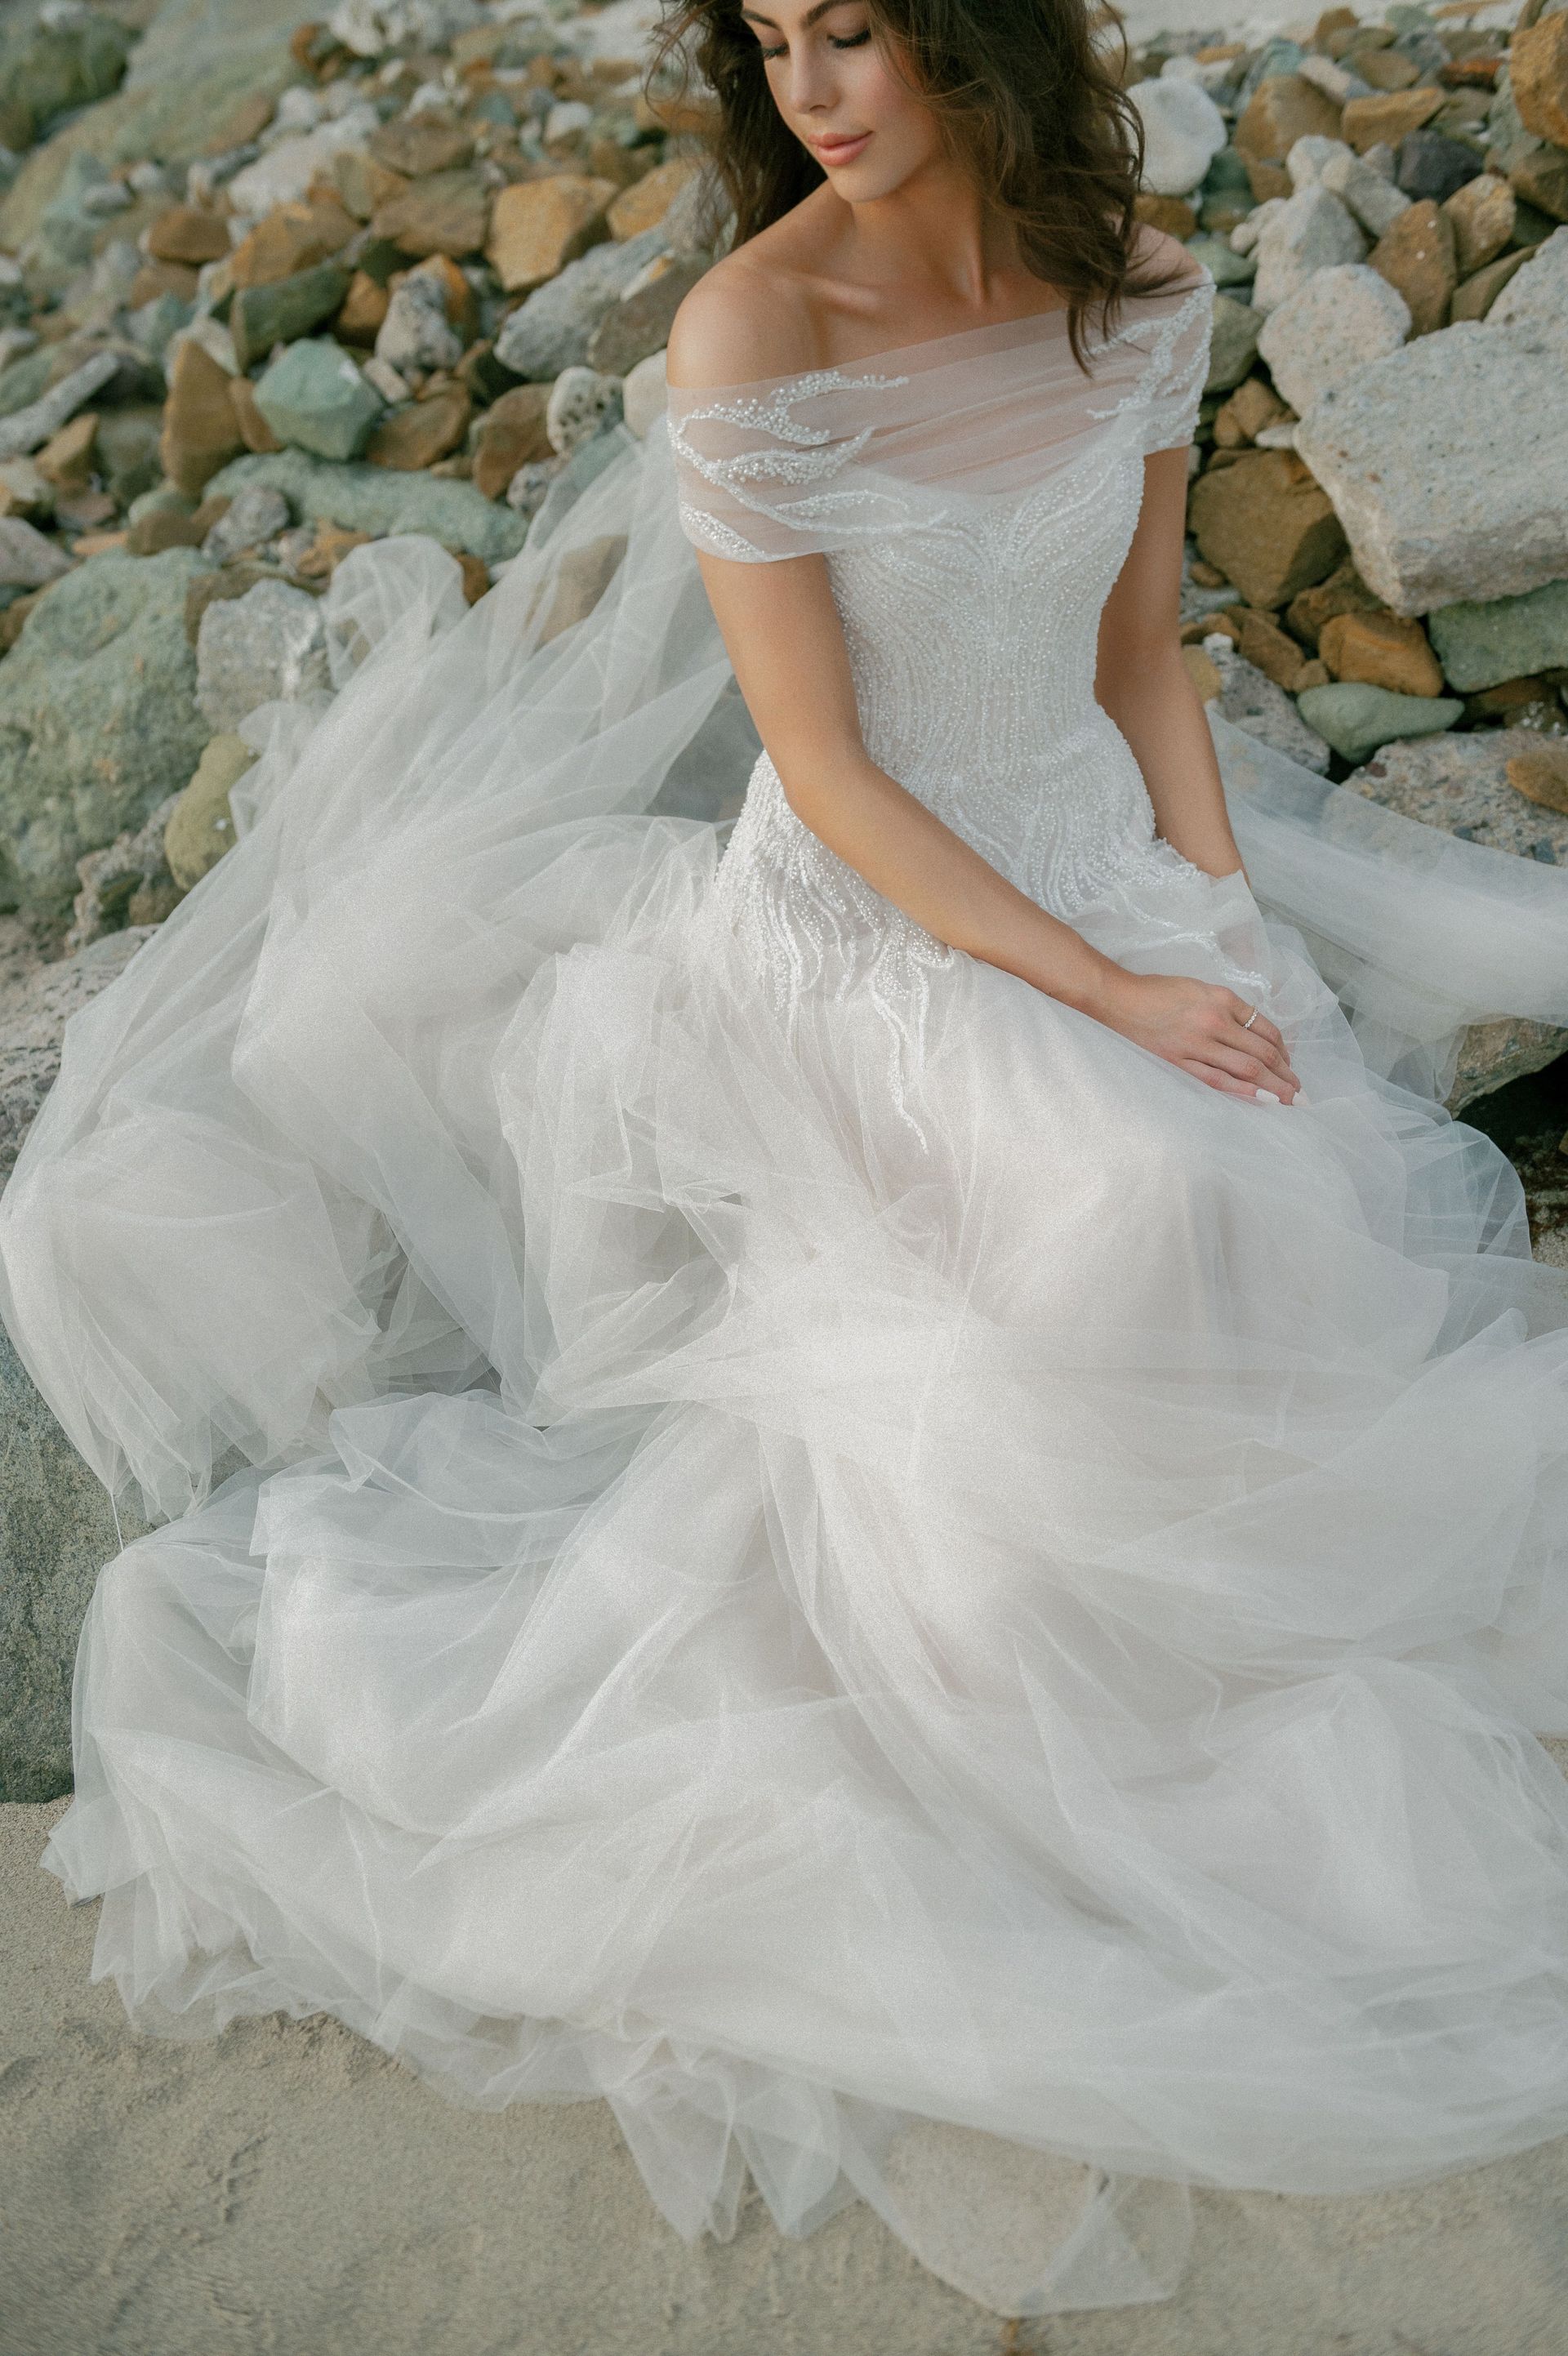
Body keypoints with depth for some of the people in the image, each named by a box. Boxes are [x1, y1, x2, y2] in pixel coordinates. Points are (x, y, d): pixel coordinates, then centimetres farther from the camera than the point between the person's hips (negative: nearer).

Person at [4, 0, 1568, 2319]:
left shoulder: (1143, 291, -1)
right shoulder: (757, 326, -18)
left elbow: (1142, 666, 7)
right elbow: (824, 769, -18)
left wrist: (1230, 939, -5)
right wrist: (1106, 994, -19)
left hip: (1113, 863, 6)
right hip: (858, 930, -5)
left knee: (1291, 1214, -11)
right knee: (1147, 1230, -23)